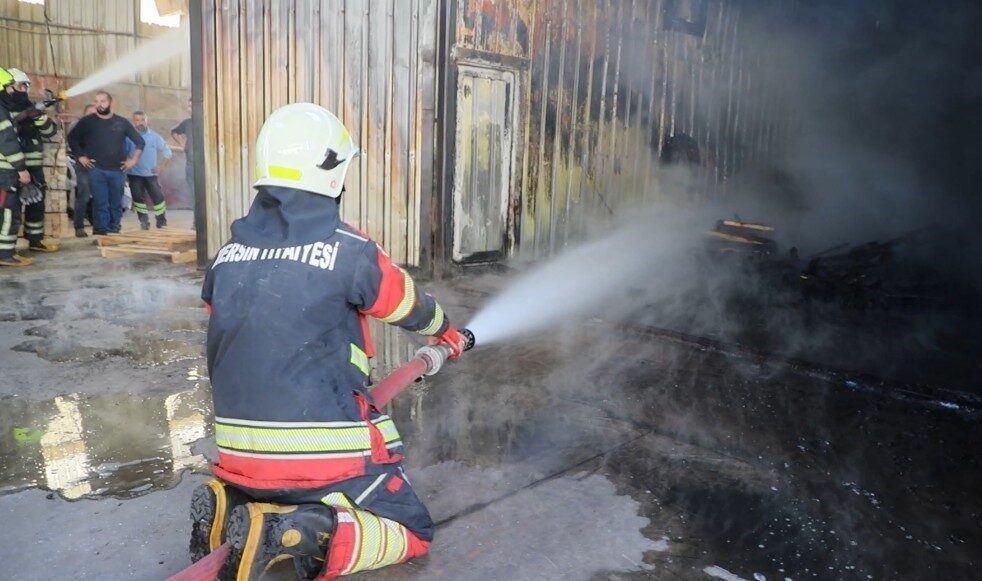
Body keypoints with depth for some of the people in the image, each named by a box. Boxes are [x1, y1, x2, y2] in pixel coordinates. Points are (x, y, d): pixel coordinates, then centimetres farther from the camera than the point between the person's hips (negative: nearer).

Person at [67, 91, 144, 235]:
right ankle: (101, 231, 0)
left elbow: (140, 141, 11)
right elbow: (72, 137, 12)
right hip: (96, 170, -1)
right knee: (100, 203, -4)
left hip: (118, 170, 1)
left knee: (116, 203, 8)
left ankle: (114, 231, 18)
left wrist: (133, 160, 4)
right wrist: (81, 156, 4)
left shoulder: (122, 122, 6)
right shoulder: (87, 121, 3)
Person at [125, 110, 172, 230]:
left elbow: (167, 151, 10)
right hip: (135, 175, -1)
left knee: (158, 197, -1)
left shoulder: (154, 136, 3)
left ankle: (161, 220, 13)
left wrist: (161, 165, 1)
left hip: (151, 174, 1)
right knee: (138, 198, 0)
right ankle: (144, 221, 12)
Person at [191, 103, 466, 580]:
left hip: (242, 453, 7)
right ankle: (288, 534, -13)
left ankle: (227, 507, 4)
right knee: (412, 534, 10)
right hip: (326, 453, -6)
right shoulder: (347, 250, -11)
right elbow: (410, 306, 7)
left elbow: (225, 343, 15)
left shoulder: (228, 254, 5)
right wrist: (445, 331, 30)